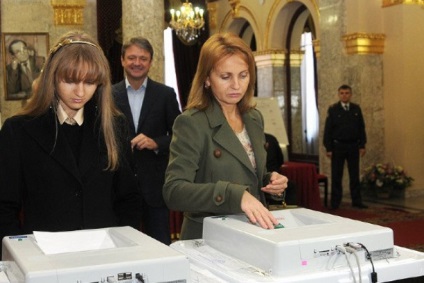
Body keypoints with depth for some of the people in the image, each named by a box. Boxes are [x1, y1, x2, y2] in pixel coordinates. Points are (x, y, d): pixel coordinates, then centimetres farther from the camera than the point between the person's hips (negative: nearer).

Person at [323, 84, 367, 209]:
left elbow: (361, 127, 7)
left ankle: (356, 201, 15)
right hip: (338, 146, -2)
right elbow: (327, 130, -5)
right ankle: (335, 202, 11)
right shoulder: (333, 109, -4)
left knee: (355, 175, 7)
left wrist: (362, 145, 2)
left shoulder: (356, 109, 4)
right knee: (336, 175, 4)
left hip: (353, 146, 2)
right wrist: (328, 148, -9)